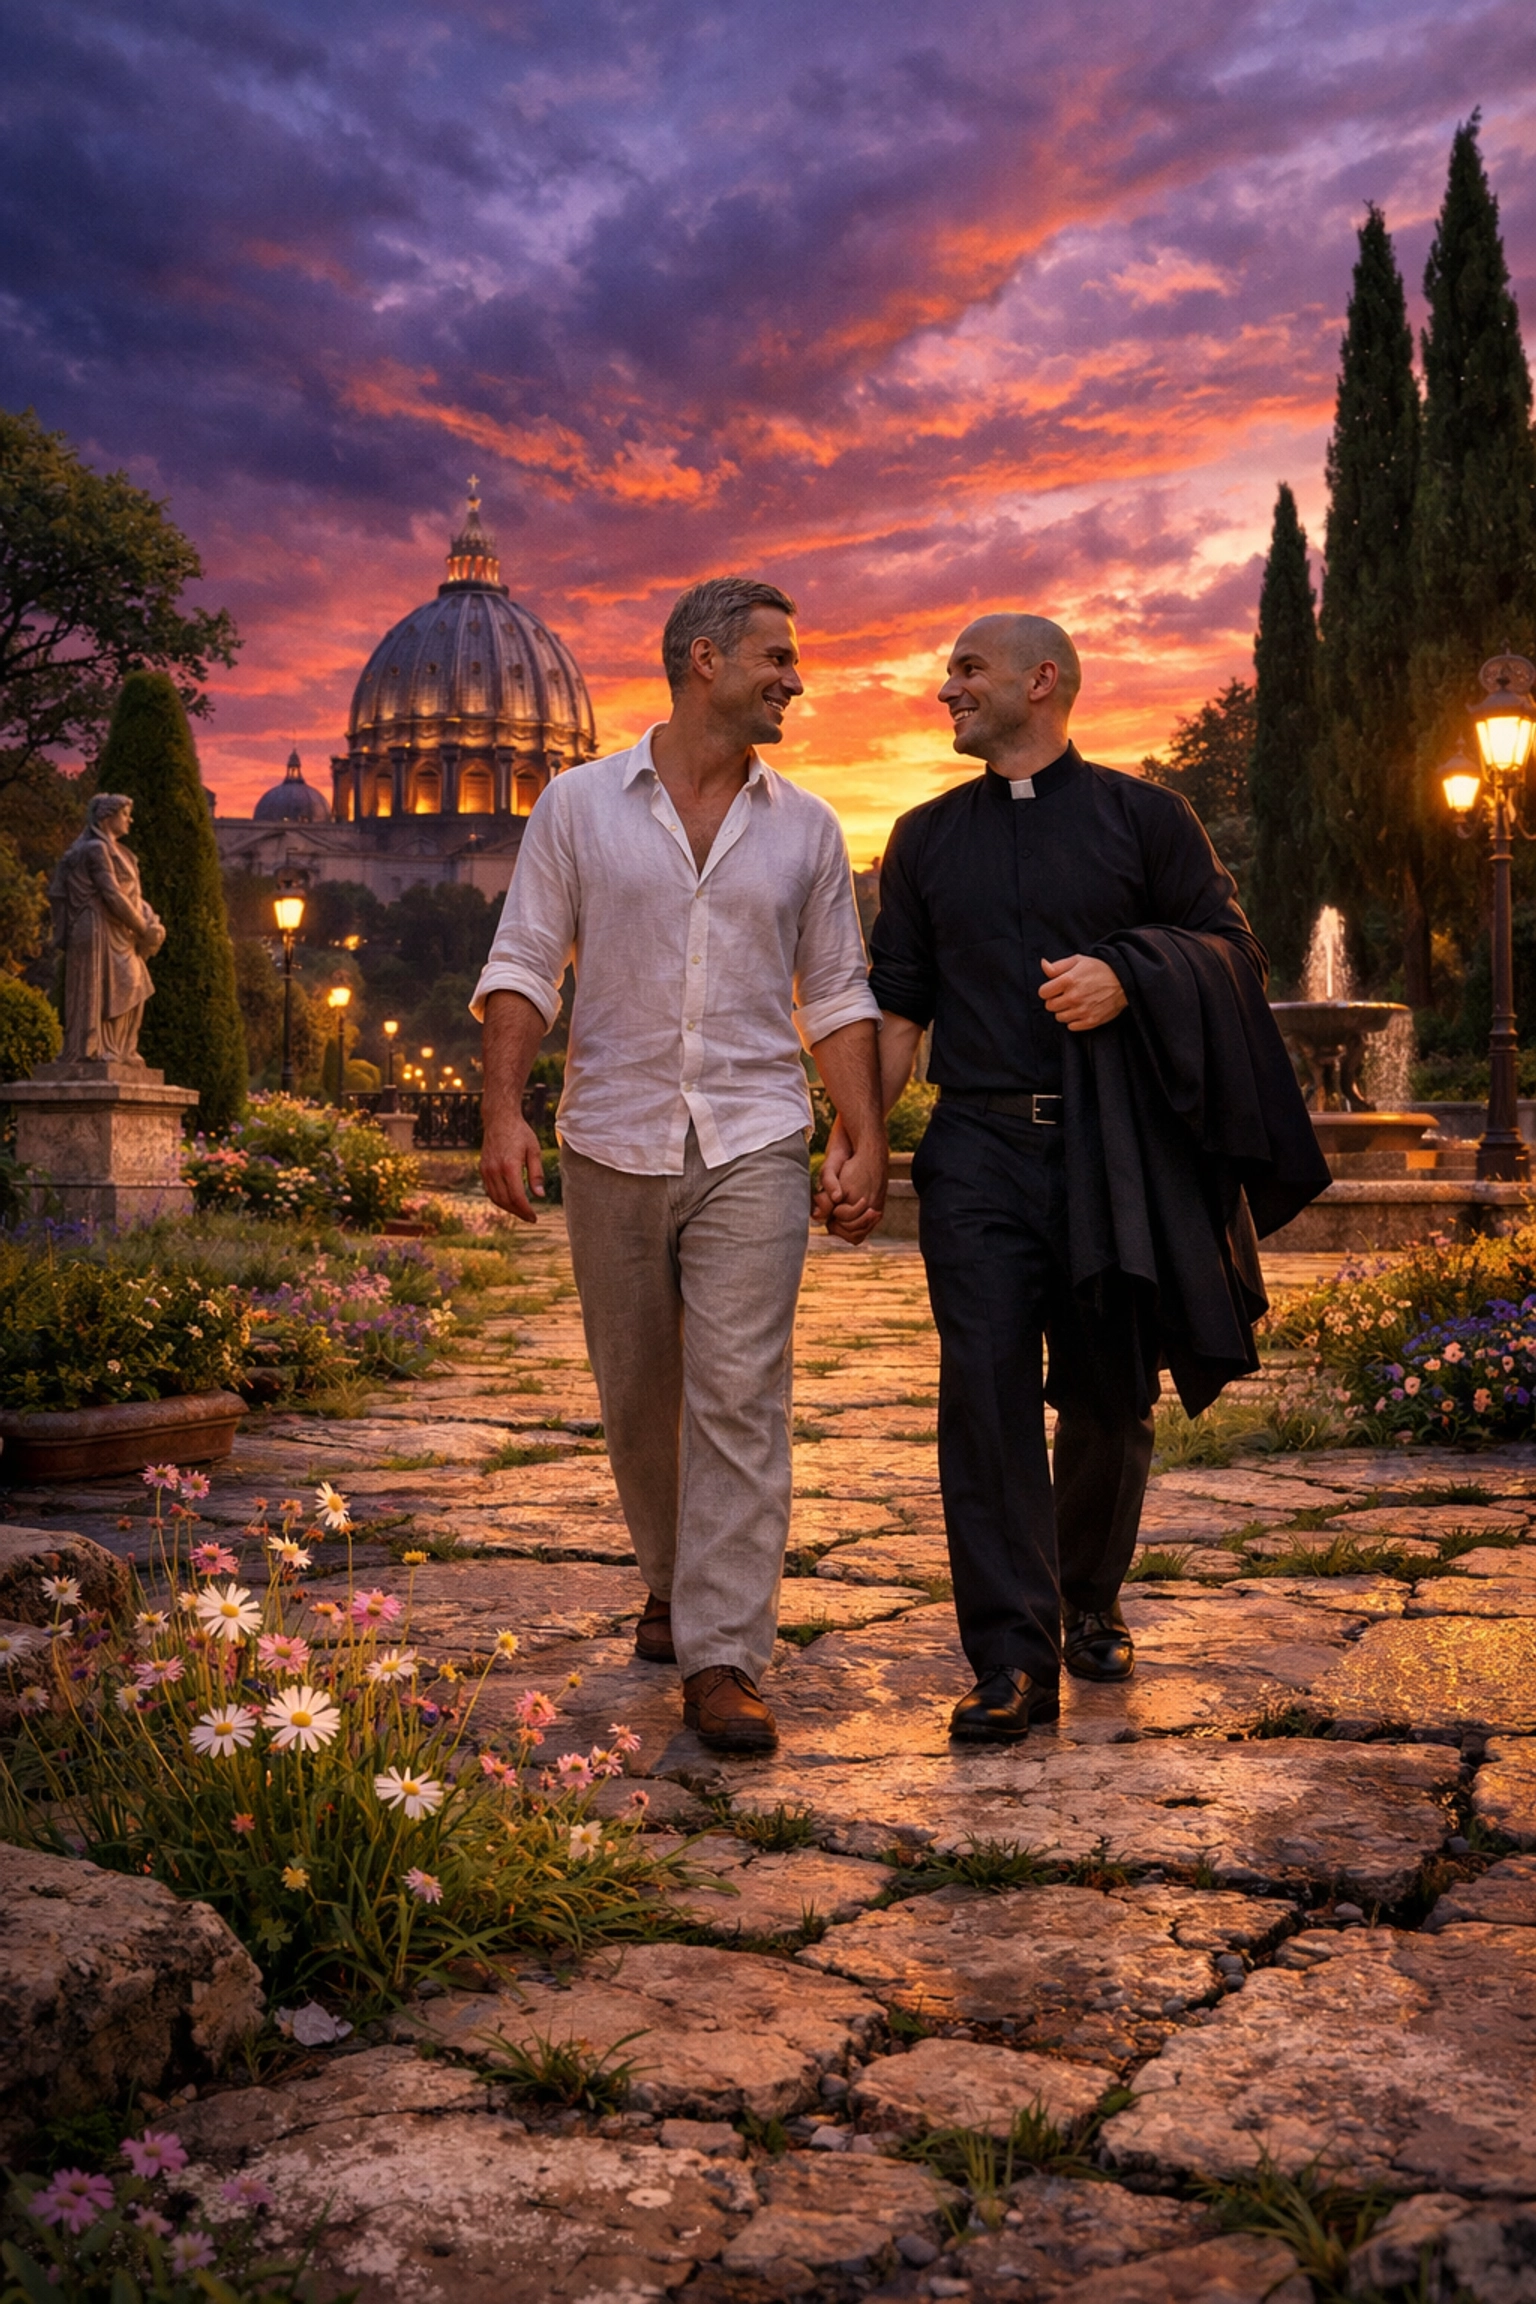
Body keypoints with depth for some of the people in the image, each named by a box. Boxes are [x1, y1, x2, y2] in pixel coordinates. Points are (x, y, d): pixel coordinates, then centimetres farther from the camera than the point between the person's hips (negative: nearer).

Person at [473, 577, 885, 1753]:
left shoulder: (805, 826, 8)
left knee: (740, 1395, -9)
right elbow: (523, 964, 2)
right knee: (637, 1396, 11)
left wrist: (868, 1137, 2)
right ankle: (675, 1581, 36)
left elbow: (838, 996, 11)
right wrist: (505, 1108, -9)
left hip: (753, 1144, 0)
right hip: (614, 1141, 0)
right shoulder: (580, 805, 4)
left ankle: (722, 1661, -5)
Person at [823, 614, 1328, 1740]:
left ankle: (1092, 1603, 29)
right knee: (985, 1389, -9)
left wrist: (1127, 977, -14)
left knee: (1110, 1396, 6)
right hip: (980, 1151, 1)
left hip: (1114, 1154, -1)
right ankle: (1014, 1660, -6)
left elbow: (1233, 948, 5)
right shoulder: (928, 837, 16)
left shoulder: (1142, 814, 8)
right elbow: (898, 1003, 14)